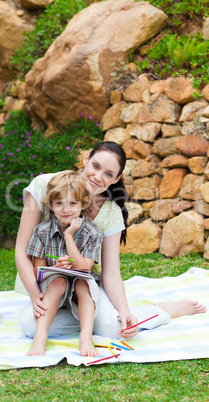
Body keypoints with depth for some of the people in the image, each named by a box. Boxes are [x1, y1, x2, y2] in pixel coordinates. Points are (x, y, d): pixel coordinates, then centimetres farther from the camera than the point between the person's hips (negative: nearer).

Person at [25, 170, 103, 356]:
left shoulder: (92, 234, -9)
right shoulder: (42, 231, -6)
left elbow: (83, 268, -18)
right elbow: (37, 271, -5)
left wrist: (69, 236, -20)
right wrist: (56, 268, -28)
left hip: (81, 293, 0)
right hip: (52, 289, 0)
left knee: (83, 283, -32)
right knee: (58, 281, -32)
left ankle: (86, 337, -45)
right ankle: (40, 338, -42)